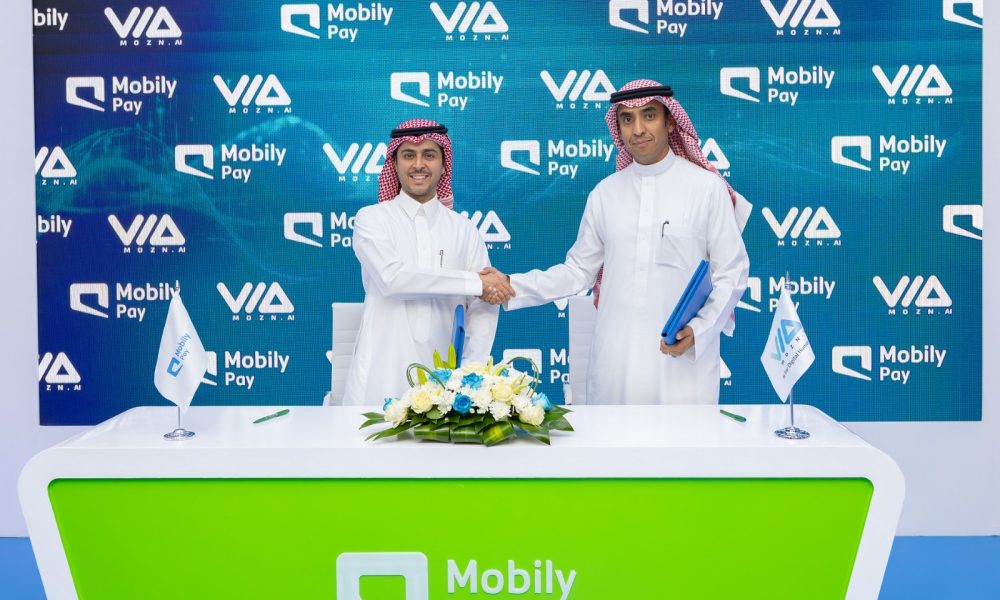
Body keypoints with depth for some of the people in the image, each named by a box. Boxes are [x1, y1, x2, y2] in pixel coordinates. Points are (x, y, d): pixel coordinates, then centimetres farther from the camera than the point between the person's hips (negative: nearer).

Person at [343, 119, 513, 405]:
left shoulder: (464, 230, 7)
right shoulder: (371, 218, 1)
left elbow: (482, 308, 2)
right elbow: (392, 278, -16)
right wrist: (474, 282, -11)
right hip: (380, 378, -2)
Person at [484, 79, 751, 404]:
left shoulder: (708, 188, -2)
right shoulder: (605, 193, 7)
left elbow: (730, 274, -1)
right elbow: (578, 270, 11)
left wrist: (698, 330, -15)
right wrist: (512, 286, 0)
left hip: (684, 359, -2)